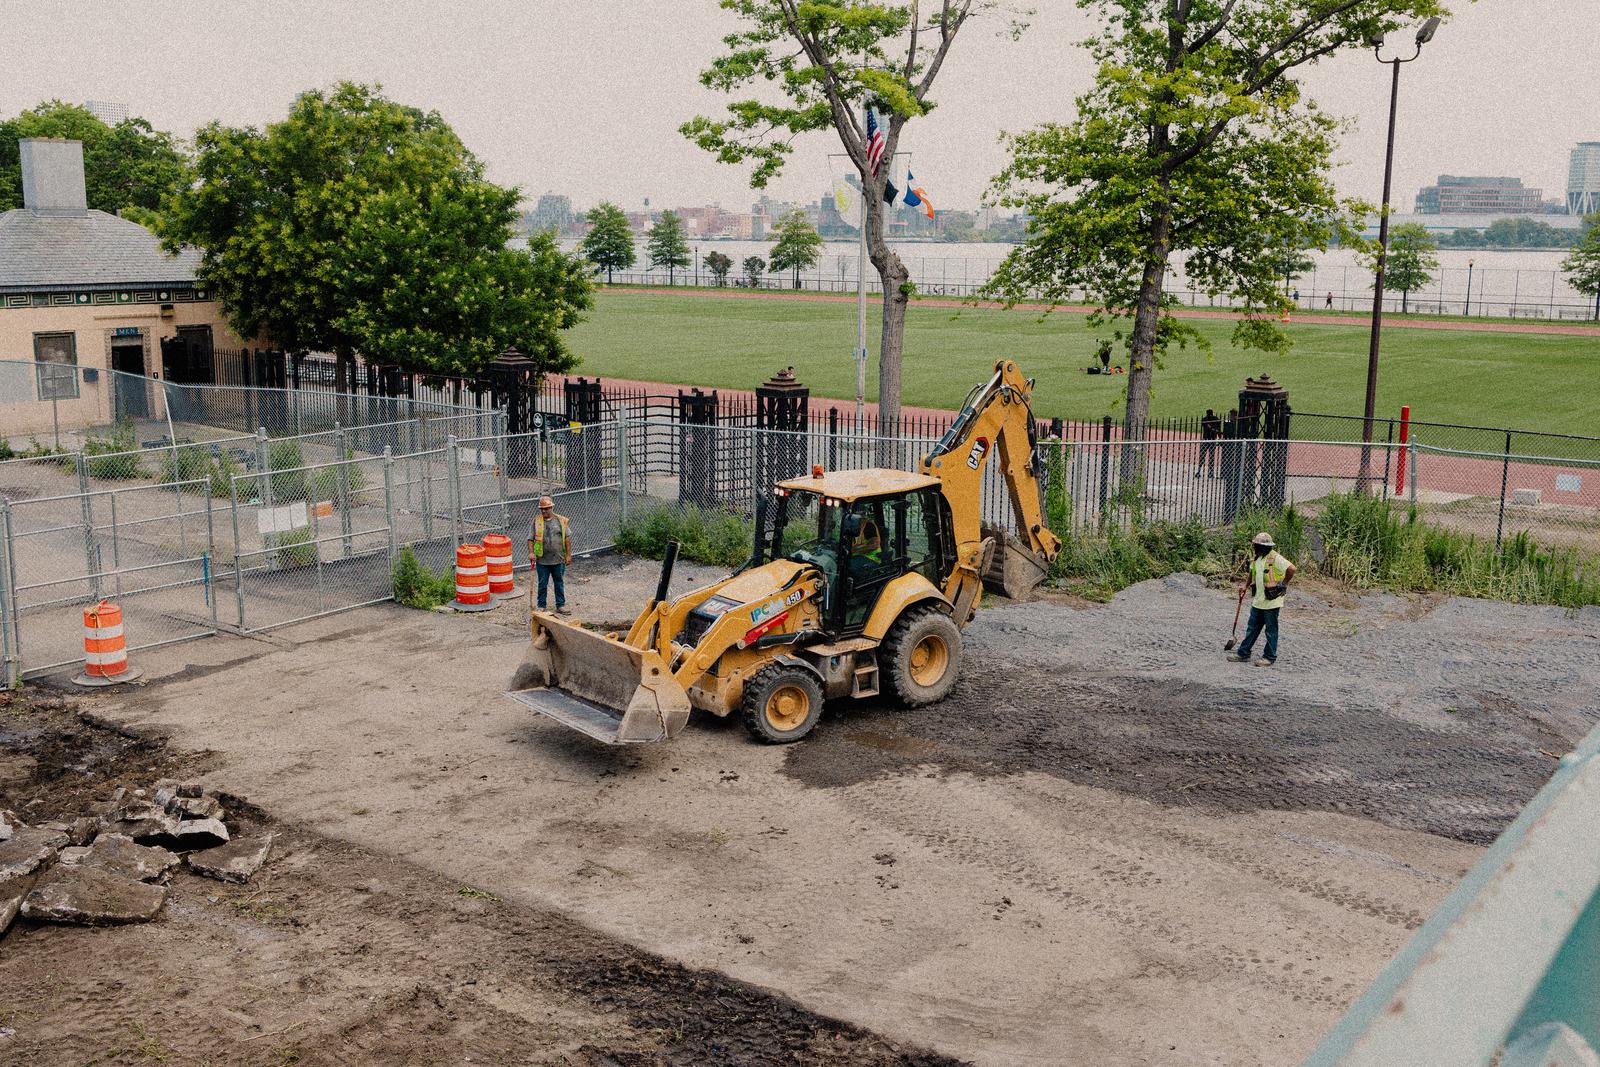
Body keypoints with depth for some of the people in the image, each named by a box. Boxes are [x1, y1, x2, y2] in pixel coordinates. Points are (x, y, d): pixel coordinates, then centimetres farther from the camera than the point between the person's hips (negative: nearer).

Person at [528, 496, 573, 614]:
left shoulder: (561, 520, 1)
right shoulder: (536, 522, 1)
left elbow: (567, 538, 3)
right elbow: (530, 539, 1)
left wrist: (568, 555, -1)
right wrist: (531, 552, -14)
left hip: (558, 560, 0)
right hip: (542, 560, 0)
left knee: (559, 583, 10)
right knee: (542, 584, 8)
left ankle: (560, 605, 21)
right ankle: (541, 607, 18)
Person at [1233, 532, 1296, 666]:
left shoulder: (1275, 558, -18)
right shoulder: (1257, 558, 9)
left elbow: (1291, 569, -27)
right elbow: (1252, 573, 26)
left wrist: (1283, 584, -16)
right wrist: (1245, 586, 13)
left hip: (1271, 601, -8)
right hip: (1258, 600, 8)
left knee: (1271, 630, 4)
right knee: (1252, 628, 13)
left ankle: (1270, 657, 12)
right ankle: (1243, 654, 20)